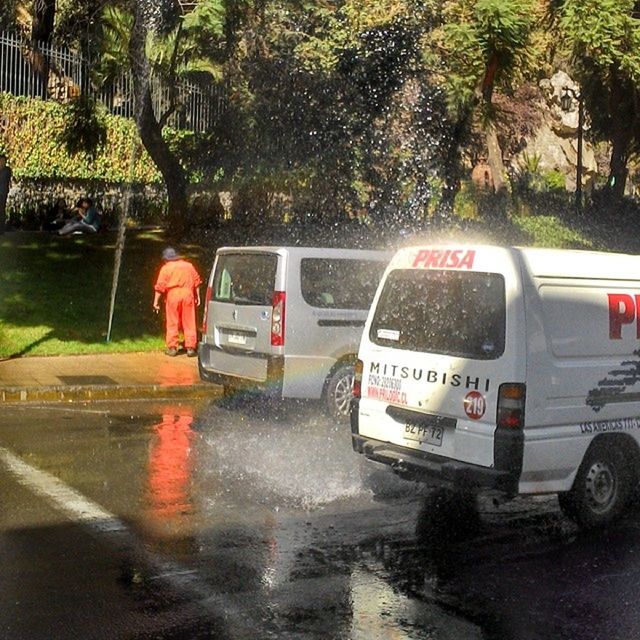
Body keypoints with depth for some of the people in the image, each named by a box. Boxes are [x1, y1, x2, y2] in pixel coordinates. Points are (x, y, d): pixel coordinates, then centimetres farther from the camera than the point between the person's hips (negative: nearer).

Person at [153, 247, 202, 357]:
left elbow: (160, 286, -4)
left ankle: (172, 348, 8)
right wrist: (198, 296, 19)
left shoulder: (166, 268, 1)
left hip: (173, 295, -3)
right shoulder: (189, 265, 12)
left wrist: (156, 301, -1)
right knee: (189, 323, 6)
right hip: (188, 295, 3)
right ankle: (190, 348, 6)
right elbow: (196, 282, 13)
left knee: (172, 323, 6)